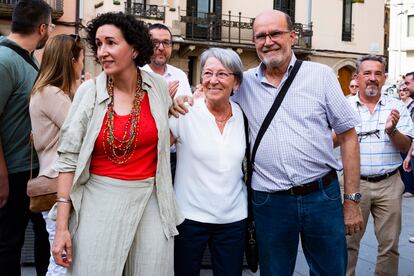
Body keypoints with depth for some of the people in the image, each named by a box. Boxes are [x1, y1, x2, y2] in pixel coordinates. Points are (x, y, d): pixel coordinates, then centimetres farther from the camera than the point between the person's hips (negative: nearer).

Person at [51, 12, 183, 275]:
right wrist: (62, 227, -7)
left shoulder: (159, 87, -1)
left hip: (150, 202, 1)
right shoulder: (89, 91, -5)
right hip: (100, 204, -1)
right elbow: (69, 159, -4)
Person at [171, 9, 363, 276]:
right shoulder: (244, 83, 4)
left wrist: (352, 199, -1)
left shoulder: (321, 75, 0)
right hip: (269, 202, 1)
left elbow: (348, 136, 2)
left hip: (323, 195, -1)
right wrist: (180, 103, -8)